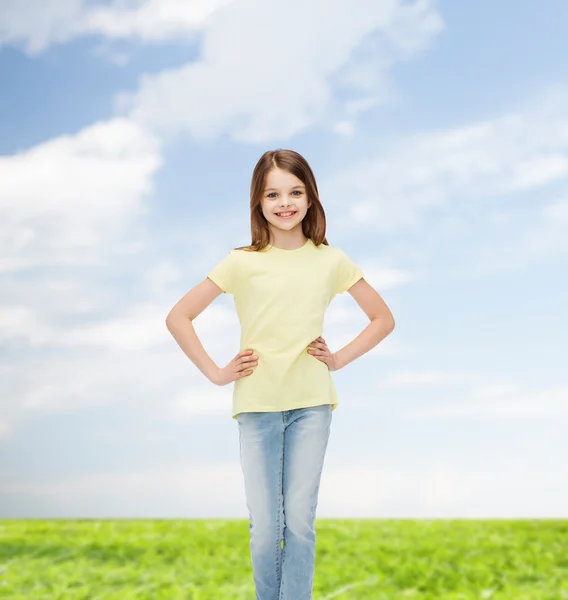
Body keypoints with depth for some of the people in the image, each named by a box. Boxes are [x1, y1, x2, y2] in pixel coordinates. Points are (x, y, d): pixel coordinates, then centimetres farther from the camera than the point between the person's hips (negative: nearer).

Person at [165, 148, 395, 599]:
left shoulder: (330, 261, 4)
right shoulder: (243, 263, 0)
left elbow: (383, 318, 13)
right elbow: (178, 317, 2)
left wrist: (339, 358, 3)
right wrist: (216, 372, -2)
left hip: (312, 403, 1)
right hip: (257, 405, 0)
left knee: (300, 521, 0)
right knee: (264, 529, 2)